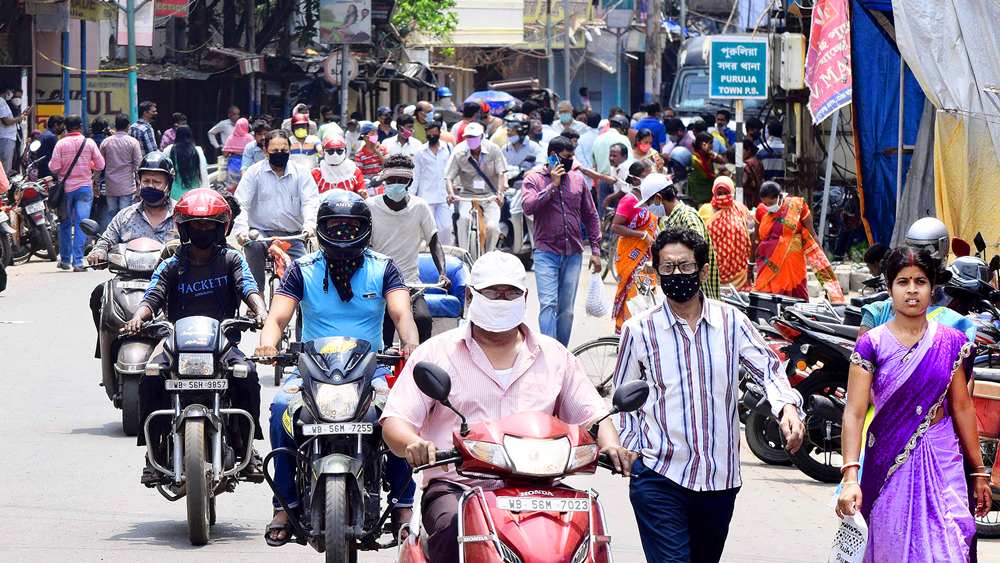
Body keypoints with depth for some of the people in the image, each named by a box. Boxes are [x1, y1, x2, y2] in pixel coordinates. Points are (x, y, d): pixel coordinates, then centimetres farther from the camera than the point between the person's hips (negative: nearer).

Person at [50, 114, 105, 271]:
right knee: (81, 225, -2)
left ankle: (65, 260, 18)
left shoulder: (61, 144, -5)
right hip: (85, 188, 0)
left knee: (65, 224, 12)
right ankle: (77, 261, -8)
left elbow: (54, 167, -9)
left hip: (66, 188, 0)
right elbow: (100, 165, -1)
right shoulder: (89, 142, -3)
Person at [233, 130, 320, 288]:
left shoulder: (301, 174, 8)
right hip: (261, 231, -1)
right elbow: (241, 204, -4)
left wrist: (309, 226, -27)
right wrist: (241, 230, -24)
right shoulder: (254, 172, 5)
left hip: (292, 235, 1)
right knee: (254, 245, -35)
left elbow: (310, 202, -5)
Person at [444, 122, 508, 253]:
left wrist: (500, 193, -30)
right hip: (468, 194, 0)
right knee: (464, 218, -31)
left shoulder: (493, 149, -8)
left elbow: (501, 173, -12)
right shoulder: (459, 152, -8)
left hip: (490, 195, 0)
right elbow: (449, 177, -10)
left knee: (492, 226, -21)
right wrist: (451, 193, -31)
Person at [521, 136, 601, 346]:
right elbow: (528, 206, -16)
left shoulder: (578, 179, 12)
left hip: (573, 254, 4)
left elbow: (590, 215, 16)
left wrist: (595, 249, 11)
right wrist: (553, 185, -13)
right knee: (548, 305, -15)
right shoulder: (533, 179, 2)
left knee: (566, 309, 6)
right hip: (546, 252, -4)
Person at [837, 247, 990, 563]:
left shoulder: (949, 342, 5)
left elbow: (962, 407, 10)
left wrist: (979, 472, 12)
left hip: (942, 460, 2)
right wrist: (850, 477, -20)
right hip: (889, 461, -2)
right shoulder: (872, 344, -4)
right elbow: (854, 413, -9)